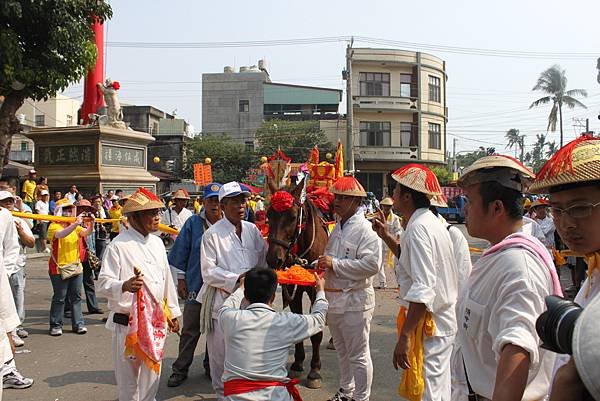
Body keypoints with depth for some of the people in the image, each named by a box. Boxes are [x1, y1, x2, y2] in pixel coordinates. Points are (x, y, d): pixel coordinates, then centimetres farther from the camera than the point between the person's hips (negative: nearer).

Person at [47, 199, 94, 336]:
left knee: (76, 296, 9)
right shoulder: (54, 226, -7)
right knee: (59, 298, 2)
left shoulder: (75, 226, 12)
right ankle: (56, 325, 12)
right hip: (59, 268, -6)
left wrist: (91, 223, -23)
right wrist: (75, 224, -39)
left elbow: (86, 233, -3)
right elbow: (60, 234, -28)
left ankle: (78, 324, 15)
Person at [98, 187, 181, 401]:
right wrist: (125, 286, -37)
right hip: (128, 324, -6)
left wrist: (173, 312, 19)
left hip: (155, 321, 6)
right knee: (129, 377, 6)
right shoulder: (118, 245, -12)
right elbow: (103, 284, -17)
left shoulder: (157, 242, 9)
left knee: (152, 375, 18)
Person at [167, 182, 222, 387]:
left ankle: (211, 366, 31)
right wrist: (181, 278, 0)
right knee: (190, 330, 7)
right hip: (196, 285, -1)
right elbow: (182, 251, 1)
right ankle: (180, 369, 21)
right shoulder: (193, 223, -4)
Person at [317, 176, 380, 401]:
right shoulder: (337, 228, 11)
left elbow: (371, 264, -27)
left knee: (358, 355, 5)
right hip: (333, 298, 8)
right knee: (342, 351, 23)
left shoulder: (365, 229, -15)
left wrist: (335, 263, -24)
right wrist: (323, 263, 2)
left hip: (354, 301, -8)